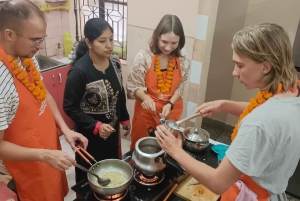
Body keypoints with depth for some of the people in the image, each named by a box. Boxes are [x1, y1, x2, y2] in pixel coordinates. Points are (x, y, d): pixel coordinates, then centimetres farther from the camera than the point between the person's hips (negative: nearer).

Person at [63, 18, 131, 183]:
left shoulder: (114, 61, -7)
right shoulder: (79, 71, -26)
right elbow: (70, 107, -19)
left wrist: (124, 118, 13)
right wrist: (96, 126, -26)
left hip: (112, 128, 6)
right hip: (90, 134, -6)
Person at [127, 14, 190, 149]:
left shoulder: (182, 57, -7)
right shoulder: (144, 55, -17)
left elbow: (180, 86, 0)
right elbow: (134, 86, -11)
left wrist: (170, 104, -17)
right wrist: (145, 98, -31)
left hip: (172, 110, 3)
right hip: (146, 110, -2)